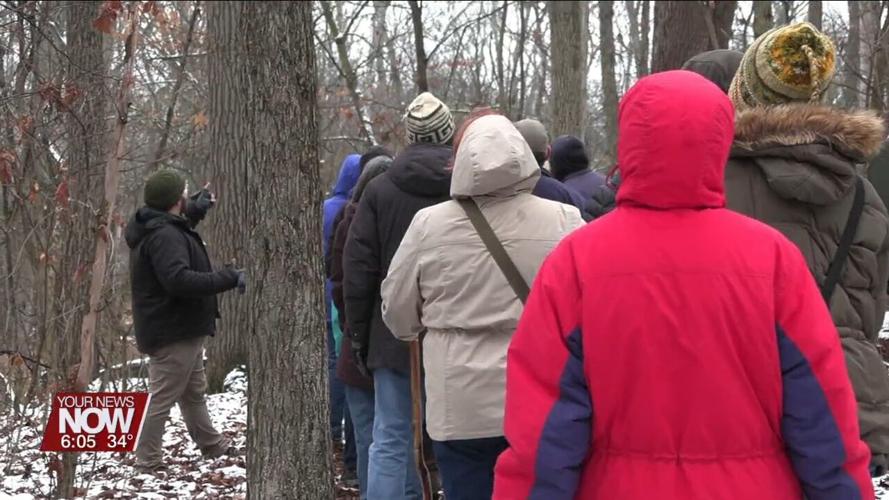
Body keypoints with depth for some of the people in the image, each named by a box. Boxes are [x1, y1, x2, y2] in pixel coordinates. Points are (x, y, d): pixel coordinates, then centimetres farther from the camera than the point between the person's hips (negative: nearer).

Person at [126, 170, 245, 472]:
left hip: (180, 328, 12)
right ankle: (148, 461, 0)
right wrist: (229, 278, -32)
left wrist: (196, 210, 26)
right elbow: (179, 279, -36)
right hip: (172, 331, -12)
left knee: (194, 391, 23)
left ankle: (212, 445, 37)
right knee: (163, 397, -6)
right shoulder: (164, 236, -24)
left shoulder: (157, 227, 10)